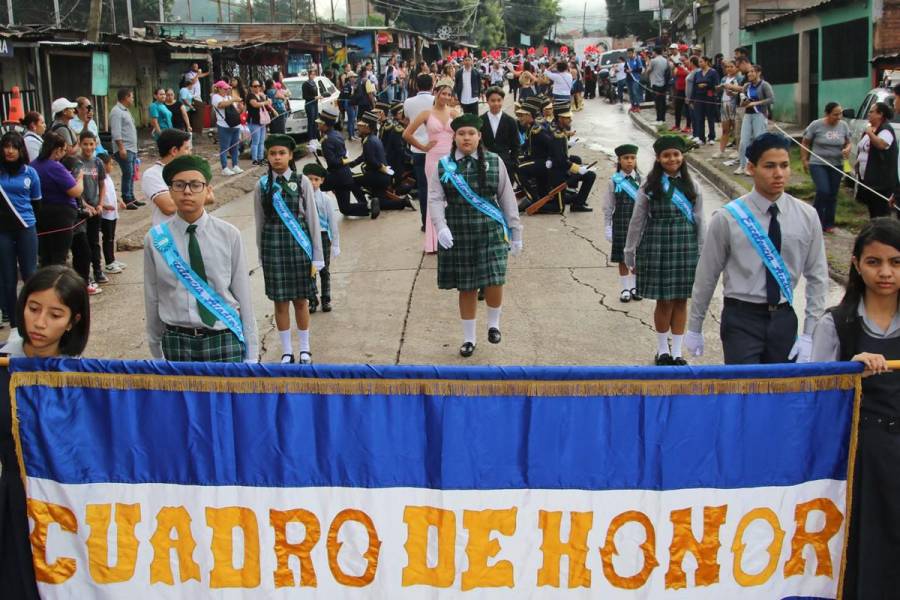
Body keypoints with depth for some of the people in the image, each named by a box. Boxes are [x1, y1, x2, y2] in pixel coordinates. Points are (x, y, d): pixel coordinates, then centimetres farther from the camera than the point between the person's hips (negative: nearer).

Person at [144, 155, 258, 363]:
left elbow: (243, 296, 0)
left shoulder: (229, 235, -3)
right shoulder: (155, 239, -1)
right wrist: (156, 352, 12)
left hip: (224, 339, 0)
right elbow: (152, 299, 6)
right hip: (176, 342, 1)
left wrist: (251, 354, 2)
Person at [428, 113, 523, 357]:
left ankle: (493, 323, 21)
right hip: (458, 235, 1)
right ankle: (468, 338, 24)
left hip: (491, 232, 0)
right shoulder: (443, 166, 1)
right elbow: (435, 199, -6)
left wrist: (515, 233, 6)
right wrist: (441, 227, -24)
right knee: (466, 288, 7)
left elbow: (507, 199, 5)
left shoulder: (494, 162, 2)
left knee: (494, 283, -11)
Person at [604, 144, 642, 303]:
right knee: (622, 259, 7)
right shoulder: (614, 181, -5)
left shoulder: (640, 180, -1)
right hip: (620, 225, -1)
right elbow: (608, 207, -1)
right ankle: (625, 289, 18)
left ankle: (635, 287, 24)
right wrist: (608, 227, -3)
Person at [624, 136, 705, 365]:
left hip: (685, 247, 2)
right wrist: (631, 254, 0)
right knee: (664, 301, 4)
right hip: (657, 247, -2)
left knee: (681, 301, 7)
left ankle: (677, 351, 18)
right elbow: (637, 221, -1)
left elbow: (699, 221, 8)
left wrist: (701, 253, 7)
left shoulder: (691, 187, 5)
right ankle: (662, 349, 22)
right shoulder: (649, 186, -3)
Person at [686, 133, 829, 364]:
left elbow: (817, 277, 5)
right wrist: (694, 328, 5)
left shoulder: (807, 216, 0)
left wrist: (809, 334, 0)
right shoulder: (728, 218, -9)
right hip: (741, 319, -3)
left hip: (784, 319, 3)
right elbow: (706, 276, -1)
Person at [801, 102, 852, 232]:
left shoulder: (843, 126, 1)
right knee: (823, 192, -18)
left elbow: (848, 143, 12)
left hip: (836, 166, 4)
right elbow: (805, 143, 0)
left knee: (832, 195, 7)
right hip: (818, 164, -4)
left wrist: (848, 148, -11)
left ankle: (828, 224, 18)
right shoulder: (816, 125, -9)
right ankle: (815, 220, 1)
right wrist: (804, 160, -3)